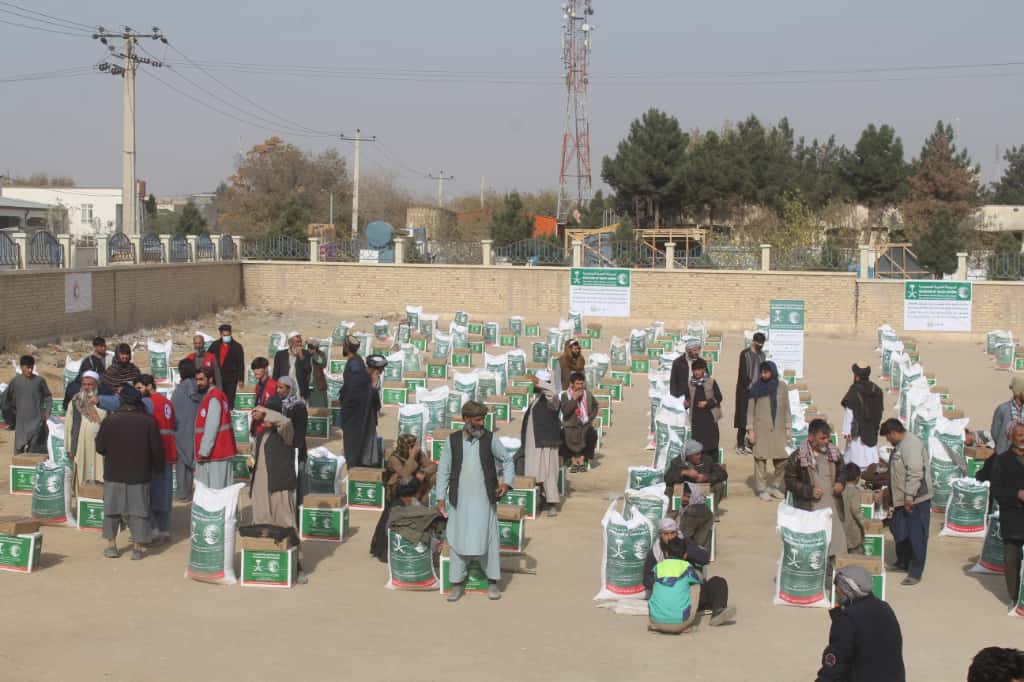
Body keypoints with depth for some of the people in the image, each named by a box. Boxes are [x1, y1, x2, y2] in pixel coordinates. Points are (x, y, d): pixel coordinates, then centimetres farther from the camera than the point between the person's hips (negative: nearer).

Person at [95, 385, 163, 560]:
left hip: (114, 474, 0)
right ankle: (137, 547, 4)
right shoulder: (148, 422, -5)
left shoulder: (110, 420, -7)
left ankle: (111, 545, 13)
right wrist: (157, 467, 15)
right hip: (140, 474, 0)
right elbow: (157, 449, -1)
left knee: (112, 508, 12)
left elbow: (100, 447, -2)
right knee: (138, 509, 5)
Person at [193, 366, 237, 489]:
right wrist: (203, 450, 18)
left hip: (215, 452, -10)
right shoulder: (211, 395, 18)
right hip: (217, 451, 10)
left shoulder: (214, 397, -13)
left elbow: (212, 426, -20)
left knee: (216, 490, -9)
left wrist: (204, 450, -20)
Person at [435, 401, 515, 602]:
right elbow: (443, 470, 4)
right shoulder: (453, 440, -1)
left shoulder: (489, 438, -2)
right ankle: (457, 583, 16)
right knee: (458, 540, 5)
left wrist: (507, 482, -6)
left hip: (484, 500, 0)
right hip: (459, 500, 0)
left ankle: (492, 582, 16)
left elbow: (507, 461, 9)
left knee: (488, 539, 2)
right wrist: (440, 498, 2)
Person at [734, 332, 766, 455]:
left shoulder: (762, 355, 12)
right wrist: (751, 387, -15)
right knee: (744, 418, -5)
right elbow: (743, 373, -11)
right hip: (746, 390, -6)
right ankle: (740, 445, -2)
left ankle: (750, 444, 7)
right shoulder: (745, 354, -7)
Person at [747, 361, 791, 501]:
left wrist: (788, 428, 6)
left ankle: (774, 486, 16)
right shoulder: (756, 388, 0)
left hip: (778, 429, 2)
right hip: (761, 429, -2)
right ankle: (762, 489, 8)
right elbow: (750, 410, 2)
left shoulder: (781, 386, 6)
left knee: (782, 460, -1)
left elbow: (786, 409, 9)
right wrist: (750, 430, -3)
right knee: (761, 459, -3)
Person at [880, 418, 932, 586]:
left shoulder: (911, 444, -19)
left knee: (916, 536, -2)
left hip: (916, 500, -10)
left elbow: (915, 473, -26)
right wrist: (891, 493, 29)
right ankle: (903, 562, 36)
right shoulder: (900, 445, 14)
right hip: (903, 500, 10)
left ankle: (915, 573, 3)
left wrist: (909, 497, -25)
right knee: (899, 531, 19)